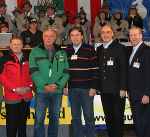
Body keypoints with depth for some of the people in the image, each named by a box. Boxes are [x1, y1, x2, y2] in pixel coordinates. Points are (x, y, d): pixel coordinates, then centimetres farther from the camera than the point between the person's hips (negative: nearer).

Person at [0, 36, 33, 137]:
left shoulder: (28, 59, 11)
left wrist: (30, 86, -4)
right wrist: (15, 89, -13)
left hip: (26, 96, 3)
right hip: (11, 97, -3)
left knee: (23, 122, 14)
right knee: (12, 123, 1)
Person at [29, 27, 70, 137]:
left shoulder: (62, 53, 10)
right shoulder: (35, 52, 4)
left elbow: (66, 72, 5)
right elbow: (33, 71, -5)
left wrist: (59, 85, -11)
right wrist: (44, 85, -16)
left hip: (57, 91, 2)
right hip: (41, 91, -2)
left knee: (55, 118, 11)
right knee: (39, 119, 0)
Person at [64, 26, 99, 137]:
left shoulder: (89, 50, -3)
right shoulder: (67, 51, 9)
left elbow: (95, 70, -5)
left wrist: (93, 87, -10)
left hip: (86, 89, -3)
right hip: (72, 89, 4)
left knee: (89, 116, 2)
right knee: (75, 117, 11)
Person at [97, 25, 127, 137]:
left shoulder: (120, 48, -3)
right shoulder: (99, 49, 13)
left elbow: (124, 69, -7)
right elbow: (98, 69, 14)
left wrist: (123, 88, -13)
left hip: (117, 90, -5)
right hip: (104, 90, 5)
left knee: (118, 117, 1)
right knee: (108, 117, 12)